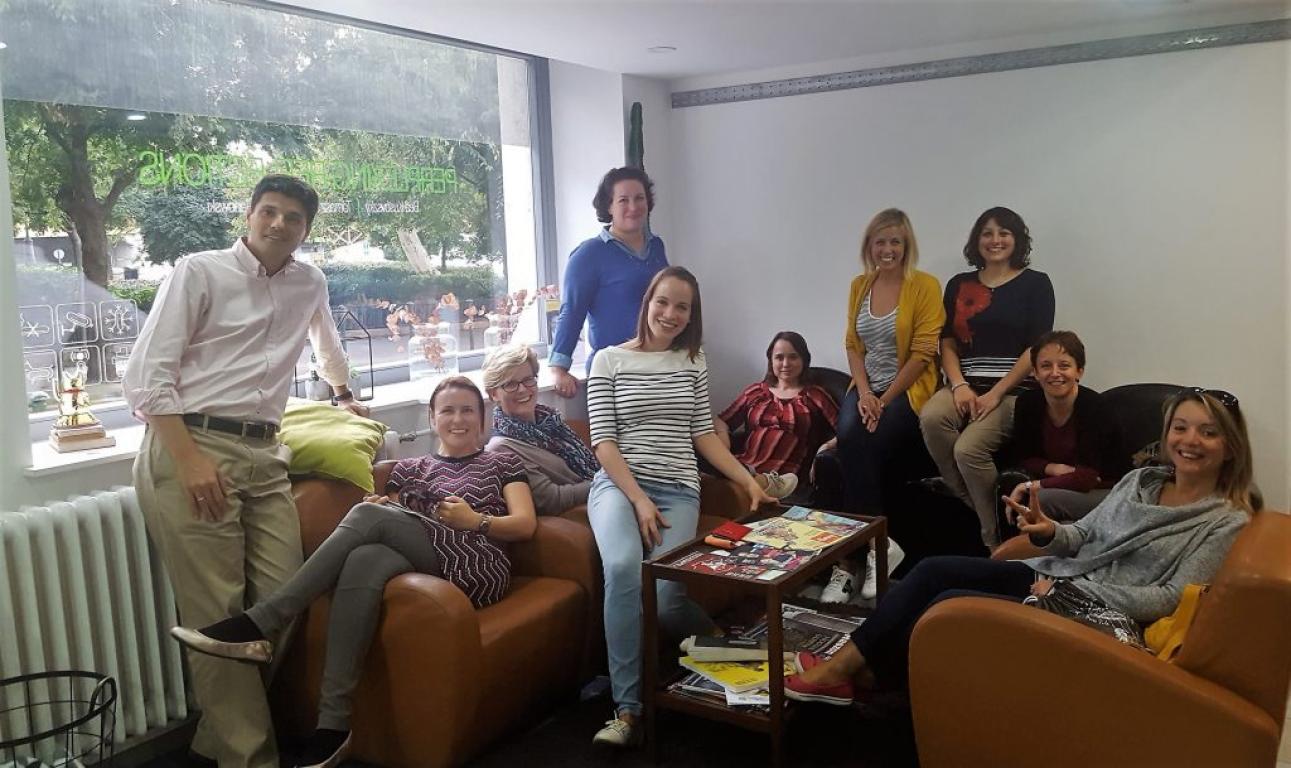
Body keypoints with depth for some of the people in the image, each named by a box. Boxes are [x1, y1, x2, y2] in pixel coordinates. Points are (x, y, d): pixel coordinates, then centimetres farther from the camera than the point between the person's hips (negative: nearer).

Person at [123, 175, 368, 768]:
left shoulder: (310, 283, 16)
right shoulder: (198, 272, 0)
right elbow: (146, 375, -6)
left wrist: (345, 393, 52)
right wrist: (189, 460, -16)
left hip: (264, 454, 5)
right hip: (189, 448, -5)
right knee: (217, 610, -7)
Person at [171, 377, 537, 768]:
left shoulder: (502, 463, 18)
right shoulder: (410, 468, 27)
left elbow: (526, 525, 5)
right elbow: (396, 526, 16)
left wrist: (476, 520, -13)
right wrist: (379, 510, -8)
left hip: (478, 567, -3)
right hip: (423, 564, 3)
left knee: (370, 515, -27)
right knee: (364, 561, -35)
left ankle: (258, 626, -31)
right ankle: (333, 725, -39)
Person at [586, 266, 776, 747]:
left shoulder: (693, 363, 14)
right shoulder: (609, 360, 4)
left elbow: (702, 434, 15)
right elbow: (602, 441, -2)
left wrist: (750, 482, 5)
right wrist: (639, 499, -13)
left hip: (677, 490, 2)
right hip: (618, 484, -2)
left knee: (664, 594, -24)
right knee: (623, 569, -34)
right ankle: (628, 707, -23)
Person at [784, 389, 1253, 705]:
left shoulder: (1227, 522, -8)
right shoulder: (1140, 480, 11)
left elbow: (1170, 599, -14)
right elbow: (1083, 536, 12)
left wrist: (1073, 591, -18)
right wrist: (1049, 532, -12)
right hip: (1052, 575, 7)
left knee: (948, 602, -19)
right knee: (933, 570, -11)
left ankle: (851, 675, -3)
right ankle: (843, 665, -7)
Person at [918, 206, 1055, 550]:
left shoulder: (1036, 283, 5)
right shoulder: (959, 285, 16)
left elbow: (1037, 349, -3)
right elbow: (948, 343, 10)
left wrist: (996, 394, -13)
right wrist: (959, 385, -8)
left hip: (1014, 389, -3)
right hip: (966, 385, 4)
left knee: (969, 448, -28)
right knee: (930, 417, -30)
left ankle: (994, 540, -9)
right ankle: (970, 505, -12)